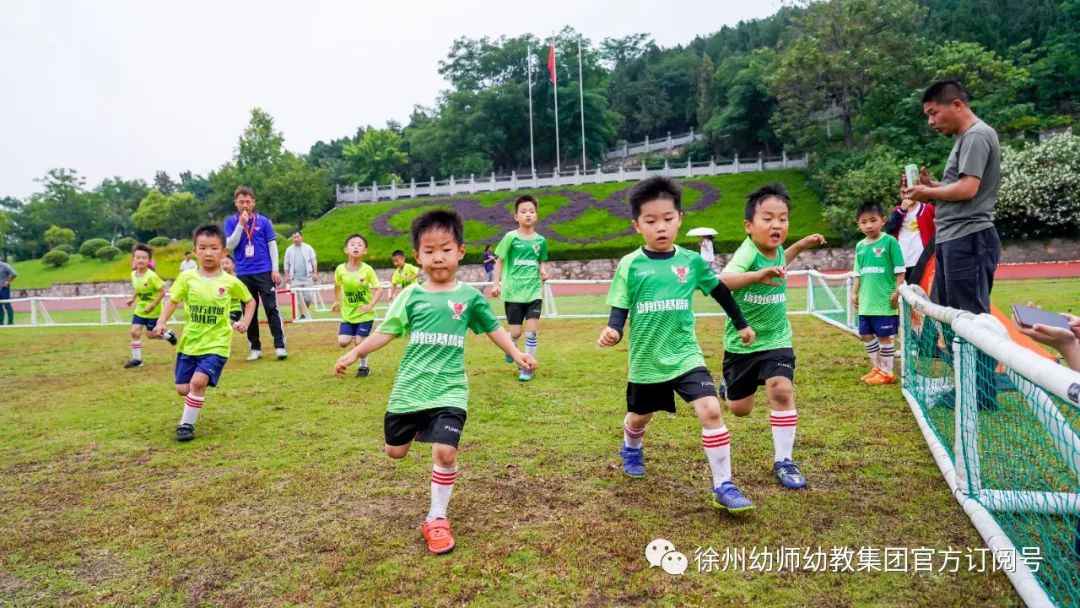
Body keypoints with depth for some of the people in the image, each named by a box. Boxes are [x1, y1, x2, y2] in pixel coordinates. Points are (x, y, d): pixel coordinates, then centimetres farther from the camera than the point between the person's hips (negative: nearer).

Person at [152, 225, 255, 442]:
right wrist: (161, 322, -7)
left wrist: (245, 322, -4)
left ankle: (187, 424, -1)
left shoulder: (231, 282, -6)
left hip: (216, 344, -3)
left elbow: (250, 301, 9)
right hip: (189, 342, 3)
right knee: (183, 388, 4)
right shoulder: (187, 278, -3)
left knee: (198, 381, -20)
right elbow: (172, 301, 6)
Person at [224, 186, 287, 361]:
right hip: (243, 274, 2)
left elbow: (272, 246, 4)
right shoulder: (231, 222, 4)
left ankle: (280, 346, -6)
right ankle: (255, 348, 14)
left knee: (271, 308, -7)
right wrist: (241, 224, -13)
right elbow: (230, 246, -6)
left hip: (264, 272, -2)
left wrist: (275, 270, -3)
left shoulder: (263, 221, 3)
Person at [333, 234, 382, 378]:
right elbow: (337, 286, 13)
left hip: (364, 314, -3)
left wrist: (370, 305, -17)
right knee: (342, 342, -6)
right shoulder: (340, 269, -8)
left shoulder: (367, 270, -15)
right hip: (347, 314, 3)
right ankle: (355, 337, 27)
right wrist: (337, 301, 9)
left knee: (360, 342, -4)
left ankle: (364, 366, 22)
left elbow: (379, 289, -8)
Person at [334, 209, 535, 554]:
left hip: (449, 390, -2)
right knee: (395, 451, 12)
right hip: (410, 388, 2)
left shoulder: (469, 296, -1)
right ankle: (416, 428, 50)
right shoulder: (412, 295, 0)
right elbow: (387, 331, 4)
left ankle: (436, 519, 7)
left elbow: (493, 328, 10)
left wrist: (517, 354, 3)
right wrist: (354, 354, 0)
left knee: (445, 451, -15)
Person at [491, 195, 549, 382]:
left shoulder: (541, 240, 2)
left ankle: (527, 367, 9)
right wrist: (496, 283, -5)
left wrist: (543, 270, -4)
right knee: (515, 332, 1)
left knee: (532, 329, -6)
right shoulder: (510, 237, -6)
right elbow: (499, 261, 1)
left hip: (534, 291, 2)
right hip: (513, 291, -2)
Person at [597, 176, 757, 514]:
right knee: (640, 416, 20)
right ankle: (631, 449, 55)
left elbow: (720, 291, 12)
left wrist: (741, 324, 20)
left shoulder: (691, 261, -4)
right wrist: (613, 331, -28)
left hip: (686, 355, 0)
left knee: (711, 411, -17)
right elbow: (620, 308, -6)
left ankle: (723, 486, -3)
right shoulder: (629, 265, -9)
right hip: (646, 360, 0)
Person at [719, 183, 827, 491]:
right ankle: (730, 384, 49)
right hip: (742, 342, -3)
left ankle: (783, 460, -3)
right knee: (740, 409, 11)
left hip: (776, 339, 4)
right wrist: (756, 275, -63)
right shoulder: (747, 252, -24)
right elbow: (722, 280, -48)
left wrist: (801, 245, 15)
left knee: (781, 389, -19)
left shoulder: (776, 250, -3)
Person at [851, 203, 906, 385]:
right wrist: (854, 293, 11)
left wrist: (897, 291, -14)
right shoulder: (860, 246, 9)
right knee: (866, 335, 13)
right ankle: (876, 368, 28)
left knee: (884, 336, 2)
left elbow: (900, 270, -8)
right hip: (866, 301, 7)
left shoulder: (889, 241, -9)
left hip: (885, 301, -6)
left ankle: (887, 372, 15)